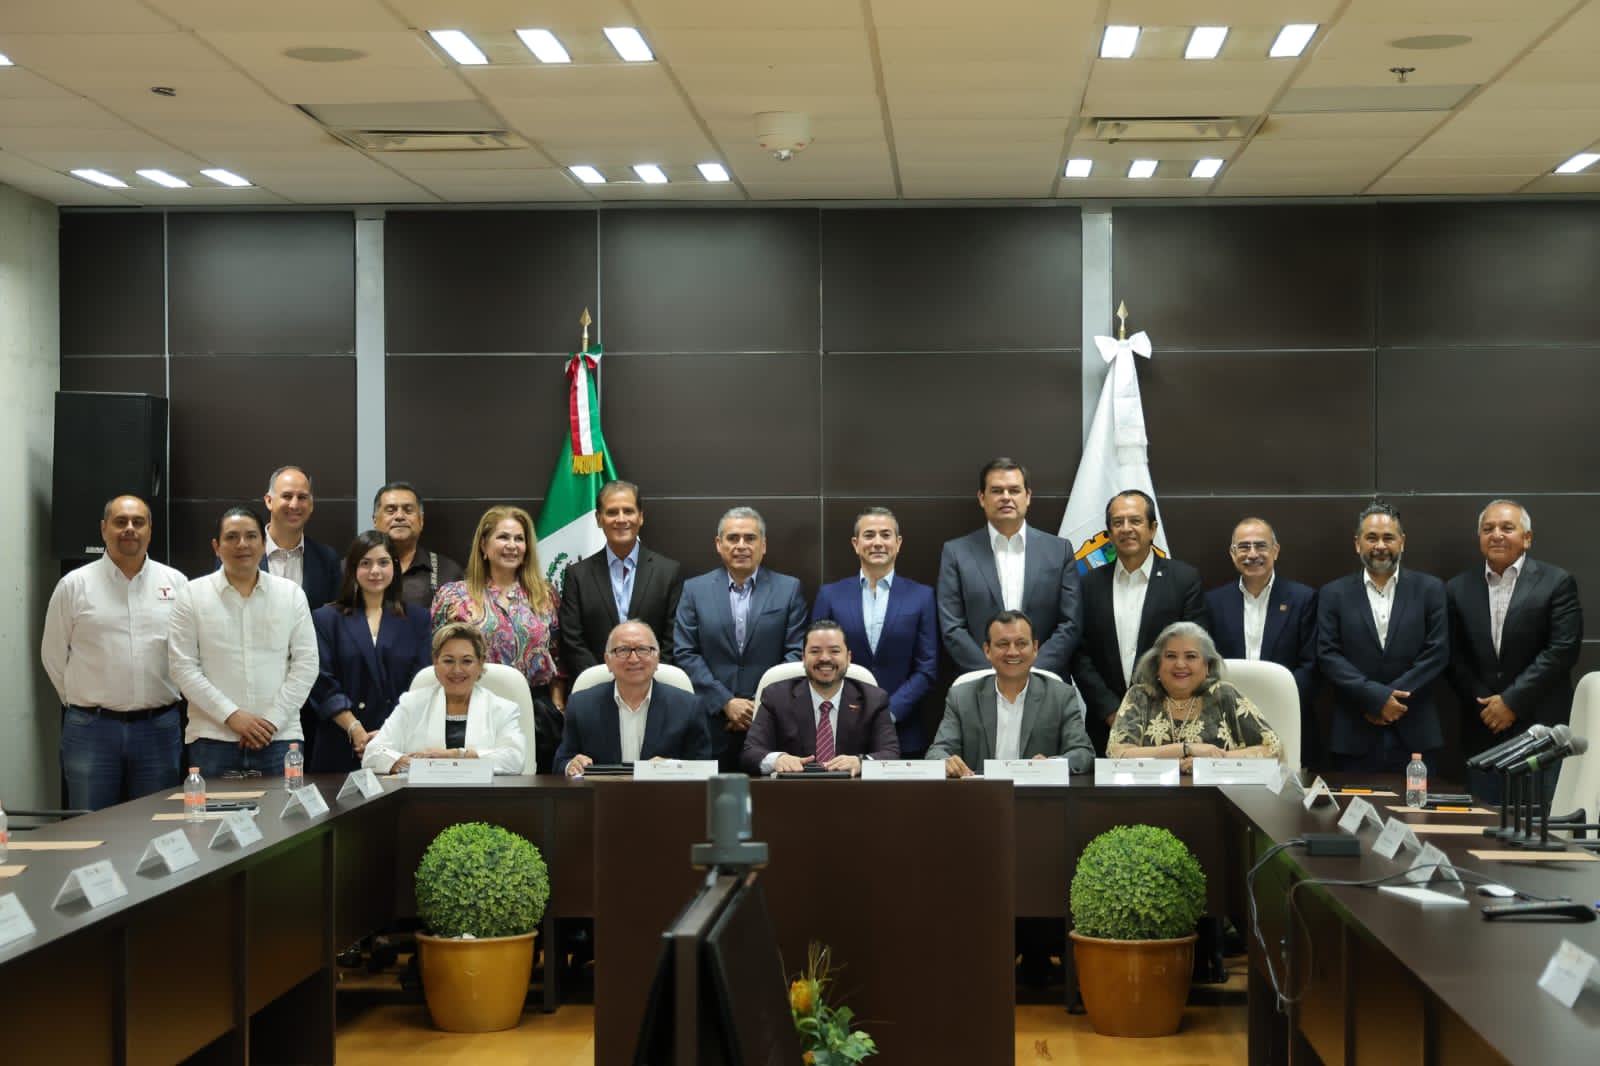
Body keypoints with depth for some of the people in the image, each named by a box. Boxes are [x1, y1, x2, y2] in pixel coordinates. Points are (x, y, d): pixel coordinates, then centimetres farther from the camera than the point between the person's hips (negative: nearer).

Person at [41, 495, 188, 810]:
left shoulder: (176, 583, 4)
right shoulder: (74, 585, 1)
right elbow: (54, 655, 7)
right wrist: (86, 703, 9)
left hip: (158, 727, 1)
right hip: (91, 728, -1)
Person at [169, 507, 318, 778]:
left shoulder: (291, 593, 8)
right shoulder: (192, 595, 4)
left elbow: (306, 664, 4)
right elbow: (184, 667, -1)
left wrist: (272, 720, -7)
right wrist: (232, 716, -10)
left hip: (279, 738, 1)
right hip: (213, 739, -1)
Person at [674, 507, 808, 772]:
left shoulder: (788, 589, 8)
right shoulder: (695, 589, 9)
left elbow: (796, 653, 3)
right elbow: (685, 653, 3)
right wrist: (726, 703, -7)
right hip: (711, 722, 0)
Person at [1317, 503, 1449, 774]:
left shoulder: (1430, 589, 6)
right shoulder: (1334, 594, 7)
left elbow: (1437, 653, 0)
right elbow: (1328, 655, -1)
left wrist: (1391, 698, -9)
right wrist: (1377, 697, -13)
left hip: (1415, 735, 0)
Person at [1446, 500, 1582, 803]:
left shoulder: (1556, 582, -2)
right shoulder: (1459, 589, 9)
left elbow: (1563, 650, -9)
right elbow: (1454, 657, 8)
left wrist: (1512, 701, -12)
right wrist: (1484, 705, -5)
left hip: (1541, 729, -3)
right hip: (1483, 731, 3)